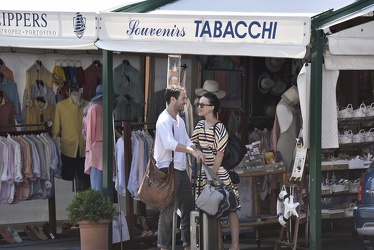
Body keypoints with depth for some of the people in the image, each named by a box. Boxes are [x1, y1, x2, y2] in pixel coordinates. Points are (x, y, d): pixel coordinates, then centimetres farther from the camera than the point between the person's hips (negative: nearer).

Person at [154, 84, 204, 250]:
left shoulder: (180, 120, 15)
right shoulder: (164, 120, -14)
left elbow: (187, 142, 17)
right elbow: (170, 143, -28)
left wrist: (198, 152, 0)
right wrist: (192, 150, -31)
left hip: (181, 170, 9)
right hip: (168, 170, -9)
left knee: (188, 208, 12)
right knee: (168, 211, -4)